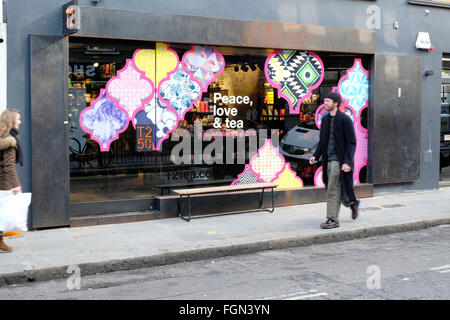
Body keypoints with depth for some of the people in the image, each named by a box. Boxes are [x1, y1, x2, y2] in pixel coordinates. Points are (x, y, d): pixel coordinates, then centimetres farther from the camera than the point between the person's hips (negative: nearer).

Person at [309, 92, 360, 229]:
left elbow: (351, 142, -12)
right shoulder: (325, 119, 11)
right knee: (336, 189, 14)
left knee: (333, 190, -7)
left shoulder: (345, 119, -10)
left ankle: (332, 219, 1)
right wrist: (315, 156, 4)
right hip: (328, 160, 7)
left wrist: (347, 162, -19)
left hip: (339, 160, -7)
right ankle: (352, 203, 36)